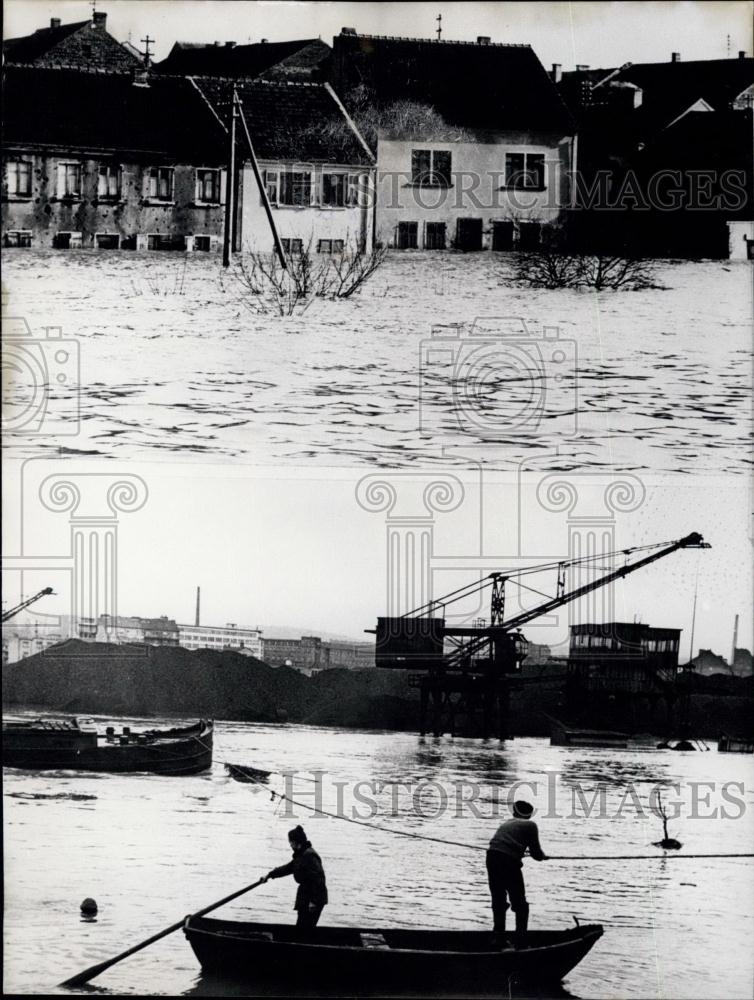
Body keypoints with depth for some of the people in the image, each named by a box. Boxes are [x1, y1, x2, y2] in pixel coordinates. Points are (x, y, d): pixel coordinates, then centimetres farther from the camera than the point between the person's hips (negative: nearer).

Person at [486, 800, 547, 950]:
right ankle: (521, 943, 4)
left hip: (491, 857, 5)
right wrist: (543, 856, 30)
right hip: (510, 861, -5)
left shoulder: (506, 824, 26)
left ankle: (499, 939, 22)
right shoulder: (530, 825, 9)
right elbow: (536, 854, 6)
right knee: (520, 905, 6)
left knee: (498, 902, 20)